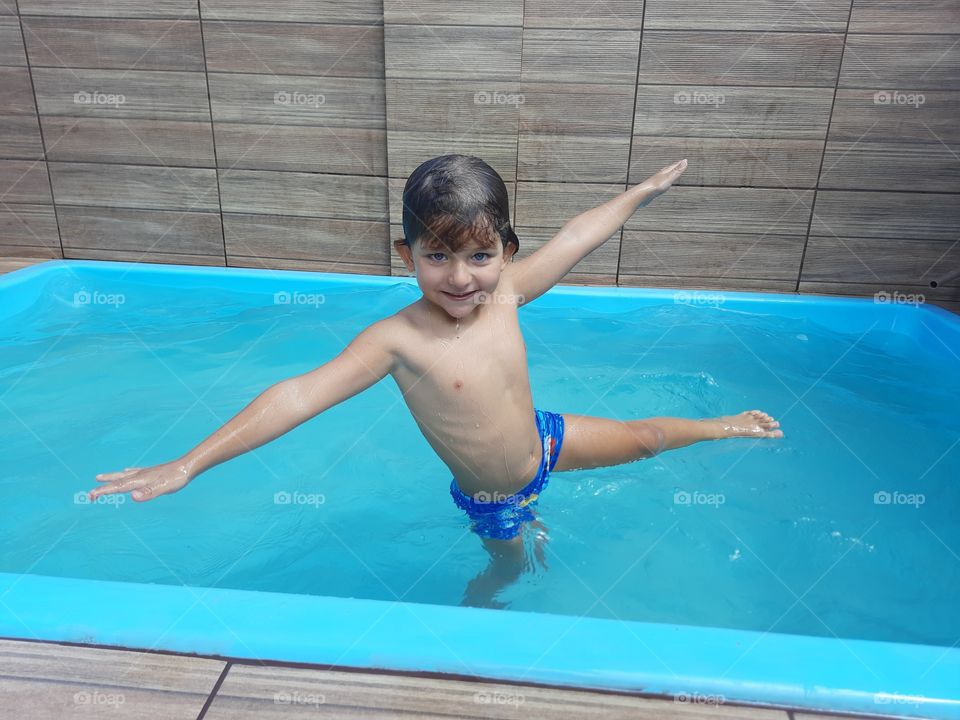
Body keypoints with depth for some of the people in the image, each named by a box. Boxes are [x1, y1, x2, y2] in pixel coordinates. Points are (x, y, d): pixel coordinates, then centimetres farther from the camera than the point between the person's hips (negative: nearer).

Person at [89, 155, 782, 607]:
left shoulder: (506, 293, -20)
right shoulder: (400, 339, -33)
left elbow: (576, 236, -8)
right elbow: (298, 396, -39)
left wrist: (644, 190, 6)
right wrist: (188, 464, -41)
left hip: (541, 440, 4)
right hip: (490, 497, -3)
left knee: (644, 437, 19)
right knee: (510, 567, 23)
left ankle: (721, 425, 51)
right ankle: (476, 600, 59)